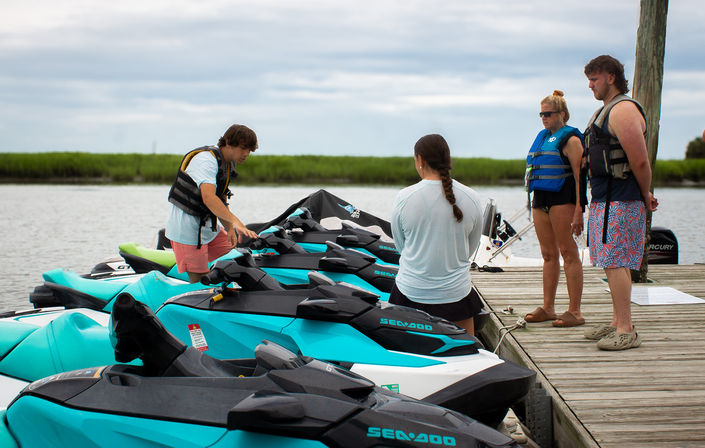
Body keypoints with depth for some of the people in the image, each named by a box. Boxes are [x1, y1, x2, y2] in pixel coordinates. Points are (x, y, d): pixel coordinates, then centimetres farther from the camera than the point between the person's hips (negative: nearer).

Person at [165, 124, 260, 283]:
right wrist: (235, 221, -46)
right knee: (200, 282, -8)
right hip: (187, 228, -10)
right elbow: (208, 198, -36)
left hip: (209, 225, 10)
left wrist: (229, 229, -2)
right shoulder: (206, 159, -21)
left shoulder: (228, 165, 9)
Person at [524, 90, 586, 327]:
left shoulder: (570, 138, -7)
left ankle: (574, 311, -5)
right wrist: (535, 202, 17)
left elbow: (579, 176, -12)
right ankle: (548, 308, 15)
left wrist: (578, 210, -19)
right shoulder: (543, 136, 18)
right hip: (541, 199, 8)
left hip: (562, 199, -8)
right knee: (548, 254, 10)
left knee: (568, 253, -7)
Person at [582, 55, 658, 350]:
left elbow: (640, 161, -19)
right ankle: (618, 323, 21)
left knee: (615, 263, -12)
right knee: (616, 263, 13)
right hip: (604, 199, 10)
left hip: (620, 201, -10)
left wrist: (646, 195, -6)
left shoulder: (623, 110, -14)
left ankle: (626, 331, -10)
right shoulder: (606, 111, 20)